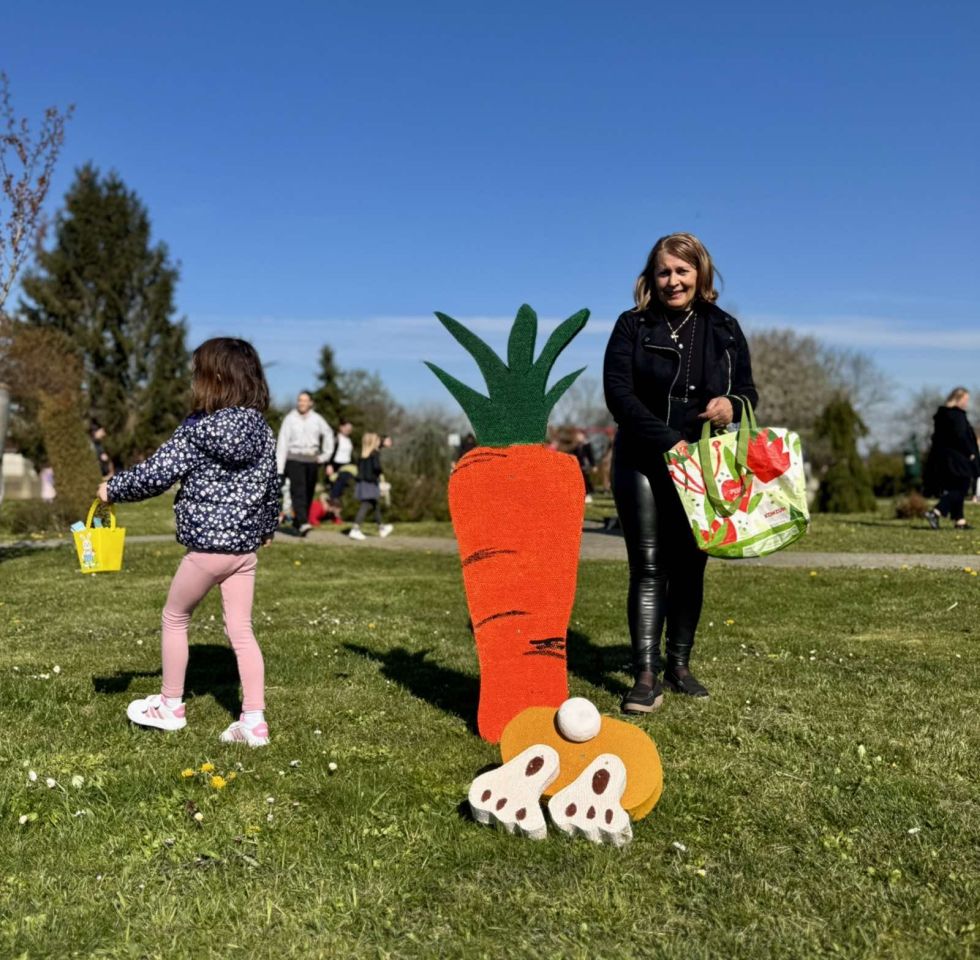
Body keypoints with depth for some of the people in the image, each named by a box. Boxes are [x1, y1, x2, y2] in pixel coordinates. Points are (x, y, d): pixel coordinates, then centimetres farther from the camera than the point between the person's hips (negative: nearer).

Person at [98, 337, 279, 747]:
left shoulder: (197, 430, -13)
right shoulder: (263, 432, 4)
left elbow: (155, 474, -11)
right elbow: (272, 486, 15)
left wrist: (112, 489, 6)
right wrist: (267, 527, 31)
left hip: (206, 547, -5)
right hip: (245, 546, 5)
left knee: (174, 617, 16)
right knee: (241, 630, 9)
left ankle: (170, 705, 28)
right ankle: (254, 720, 7)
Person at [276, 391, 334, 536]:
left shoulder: (316, 419, 5)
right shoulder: (290, 418, -3)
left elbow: (328, 434, 21)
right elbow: (282, 442, -4)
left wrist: (326, 454, 14)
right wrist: (279, 467, -10)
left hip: (312, 460, 4)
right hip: (294, 459, -4)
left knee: (308, 493, 4)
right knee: (298, 491, -17)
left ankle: (297, 522, 17)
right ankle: (303, 523, -28)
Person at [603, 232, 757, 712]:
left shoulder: (724, 329, 8)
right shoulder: (633, 326, -1)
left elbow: (747, 388, 12)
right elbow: (617, 392, -10)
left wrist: (732, 403, -13)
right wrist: (667, 440, -19)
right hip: (643, 462, -3)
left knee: (689, 566, 7)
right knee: (648, 567, -6)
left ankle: (679, 665, 18)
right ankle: (646, 675, -7)